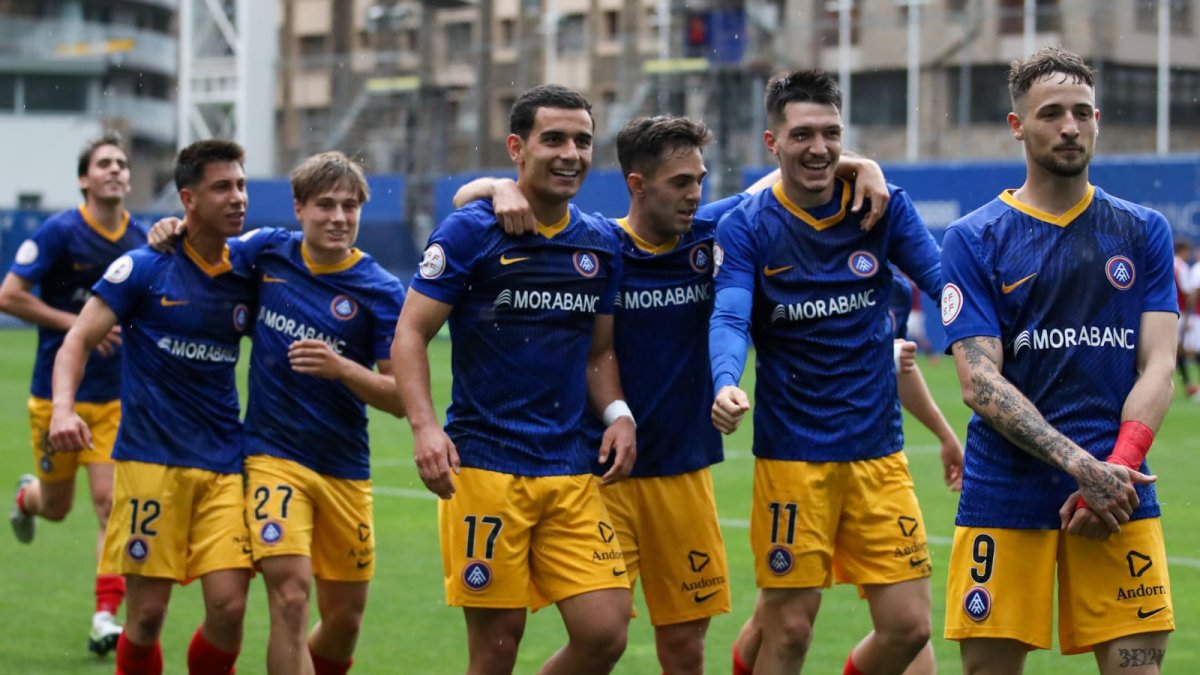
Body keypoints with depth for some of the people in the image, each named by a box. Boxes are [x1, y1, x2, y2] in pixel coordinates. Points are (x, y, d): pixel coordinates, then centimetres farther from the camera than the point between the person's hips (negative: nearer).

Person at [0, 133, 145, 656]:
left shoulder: (142, 240, 2)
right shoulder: (60, 232, -11)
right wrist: (76, 323, -18)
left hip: (115, 397, 2)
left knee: (110, 499, -11)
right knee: (56, 506, 11)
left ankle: (105, 617, -8)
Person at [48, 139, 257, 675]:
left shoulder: (246, 277, 9)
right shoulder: (144, 267, -3)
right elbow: (79, 339, -5)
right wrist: (62, 407, -22)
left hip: (224, 468, 3)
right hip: (151, 462, -3)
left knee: (228, 607, -10)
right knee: (147, 614, -3)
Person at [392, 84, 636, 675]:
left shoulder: (601, 244, 11)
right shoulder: (468, 232, -4)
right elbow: (410, 333, -5)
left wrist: (617, 412, 1)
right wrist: (424, 426, -19)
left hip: (573, 469, 5)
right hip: (484, 466, -4)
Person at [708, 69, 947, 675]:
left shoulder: (885, 208, 1)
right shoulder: (746, 227, -4)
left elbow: (946, 281, -7)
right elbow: (728, 320, -16)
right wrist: (726, 385, -37)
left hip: (878, 451, 3)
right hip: (791, 455, -2)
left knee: (909, 626, 0)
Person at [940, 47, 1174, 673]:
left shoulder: (1144, 232, 9)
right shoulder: (973, 239, 2)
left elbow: (1158, 365, 3)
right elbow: (979, 382, -6)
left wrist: (1116, 471, -12)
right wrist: (1082, 467, -17)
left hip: (1120, 499, 1)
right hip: (1004, 499, -1)